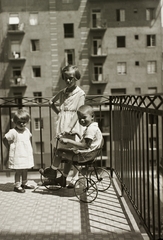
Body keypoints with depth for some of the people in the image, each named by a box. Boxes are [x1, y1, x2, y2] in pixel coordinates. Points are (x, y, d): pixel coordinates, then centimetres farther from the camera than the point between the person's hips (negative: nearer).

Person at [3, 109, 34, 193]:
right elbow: (4, 139, -13)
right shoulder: (13, 132, -16)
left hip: (27, 155, 7)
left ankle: (24, 183, 30)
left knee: (25, 170, 16)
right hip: (17, 156, -7)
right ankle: (17, 185, 9)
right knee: (18, 171, -1)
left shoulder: (27, 130, 5)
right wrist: (9, 148, -8)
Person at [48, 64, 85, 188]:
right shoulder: (62, 92, 10)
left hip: (74, 127, -5)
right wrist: (59, 113, 14)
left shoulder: (80, 93, -6)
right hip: (63, 125, 5)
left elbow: (77, 113, -13)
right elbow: (51, 102, 28)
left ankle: (74, 178, 10)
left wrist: (69, 128, -20)